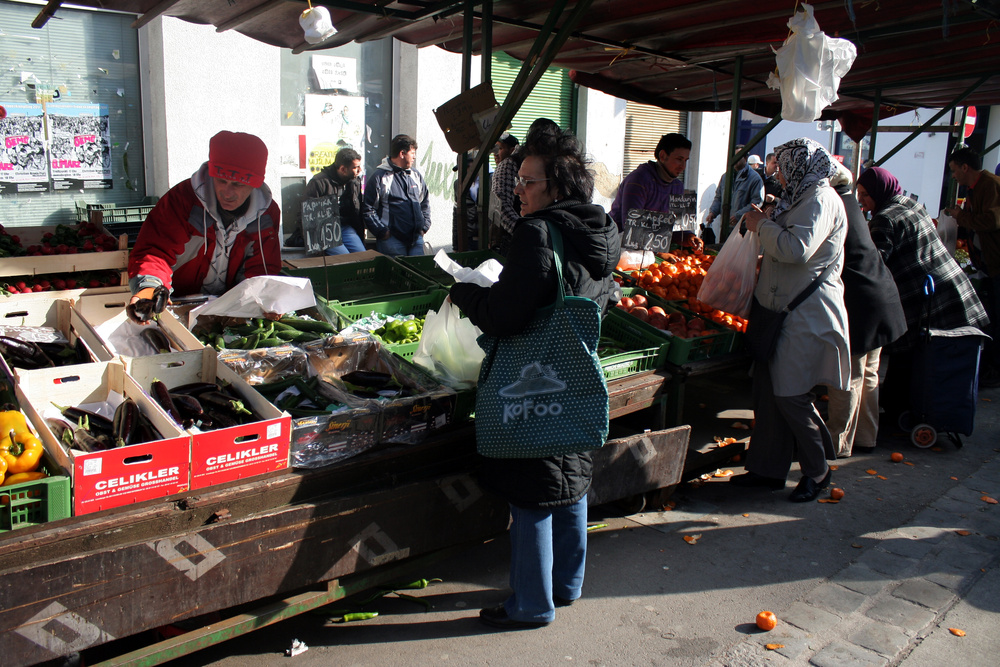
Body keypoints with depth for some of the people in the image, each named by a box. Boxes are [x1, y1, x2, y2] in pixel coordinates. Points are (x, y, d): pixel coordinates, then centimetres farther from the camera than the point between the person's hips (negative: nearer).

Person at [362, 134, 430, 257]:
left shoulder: (416, 175, 15)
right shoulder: (380, 177, -4)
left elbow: (425, 203, 24)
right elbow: (368, 209, -5)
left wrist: (424, 226, 11)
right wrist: (383, 231, -11)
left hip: (417, 238, 5)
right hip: (392, 239, -5)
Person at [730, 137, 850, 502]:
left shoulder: (822, 200, -12)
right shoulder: (802, 198, 20)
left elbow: (798, 248, -25)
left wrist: (763, 226, -12)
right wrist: (765, 223, 16)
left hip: (807, 314, -10)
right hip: (783, 308, 10)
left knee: (790, 394, -7)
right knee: (767, 389, 9)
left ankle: (817, 470, 12)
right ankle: (767, 468, 18)